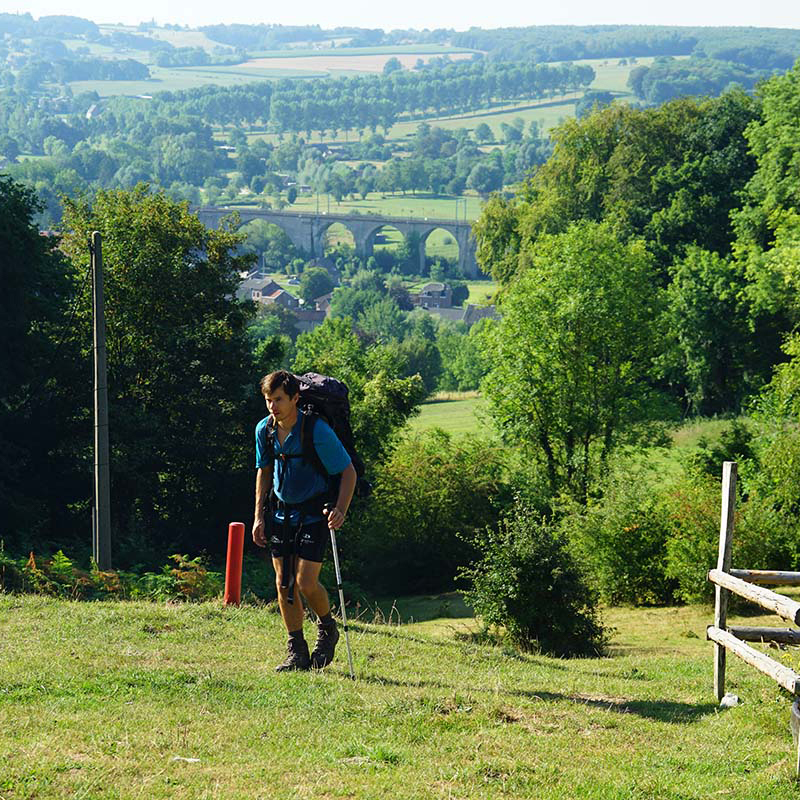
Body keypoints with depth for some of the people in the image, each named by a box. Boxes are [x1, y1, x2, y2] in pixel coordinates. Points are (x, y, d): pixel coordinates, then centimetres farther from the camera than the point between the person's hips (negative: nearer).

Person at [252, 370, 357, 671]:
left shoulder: (317, 430, -19)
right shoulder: (264, 430, -2)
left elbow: (348, 471, -12)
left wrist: (340, 510, -25)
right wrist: (259, 516, 10)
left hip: (314, 512, -5)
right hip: (281, 511, 5)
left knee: (305, 582, -12)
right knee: (283, 584, 3)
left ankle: (327, 629, 17)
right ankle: (297, 653, 12)